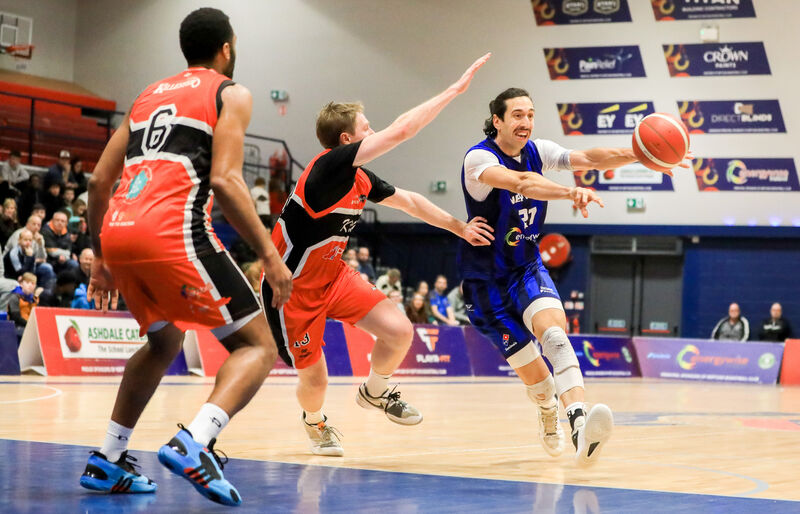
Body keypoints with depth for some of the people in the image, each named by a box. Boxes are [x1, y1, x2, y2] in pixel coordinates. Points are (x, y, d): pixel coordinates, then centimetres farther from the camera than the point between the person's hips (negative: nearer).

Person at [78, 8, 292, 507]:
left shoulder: (149, 95, 27)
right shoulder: (230, 94, 9)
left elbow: (100, 181, 23)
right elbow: (225, 179, -7)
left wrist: (100, 259, 31)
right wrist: (269, 254, -5)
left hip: (117, 231, 7)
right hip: (172, 231, -7)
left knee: (164, 342, 30)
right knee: (258, 346, 2)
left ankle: (108, 461, 25)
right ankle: (194, 443, -23)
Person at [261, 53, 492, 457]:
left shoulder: (360, 180, 1)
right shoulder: (329, 166, -25)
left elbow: (409, 202, 19)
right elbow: (401, 130, -30)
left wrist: (459, 227, 21)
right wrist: (456, 88, -26)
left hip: (332, 275, 7)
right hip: (293, 288, -7)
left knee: (399, 331, -9)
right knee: (314, 379, 1)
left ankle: (374, 393, 21)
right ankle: (314, 421, 38)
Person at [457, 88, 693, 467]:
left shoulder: (535, 151, 1)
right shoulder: (479, 158, -18)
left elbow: (587, 159, -12)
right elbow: (519, 182, -39)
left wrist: (640, 154, -30)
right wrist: (570, 192, -56)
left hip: (527, 268, 4)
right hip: (487, 279, -4)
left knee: (553, 327, -28)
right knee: (533, 373, -4)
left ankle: (579, 423, -47)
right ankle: (548, 414, 33)